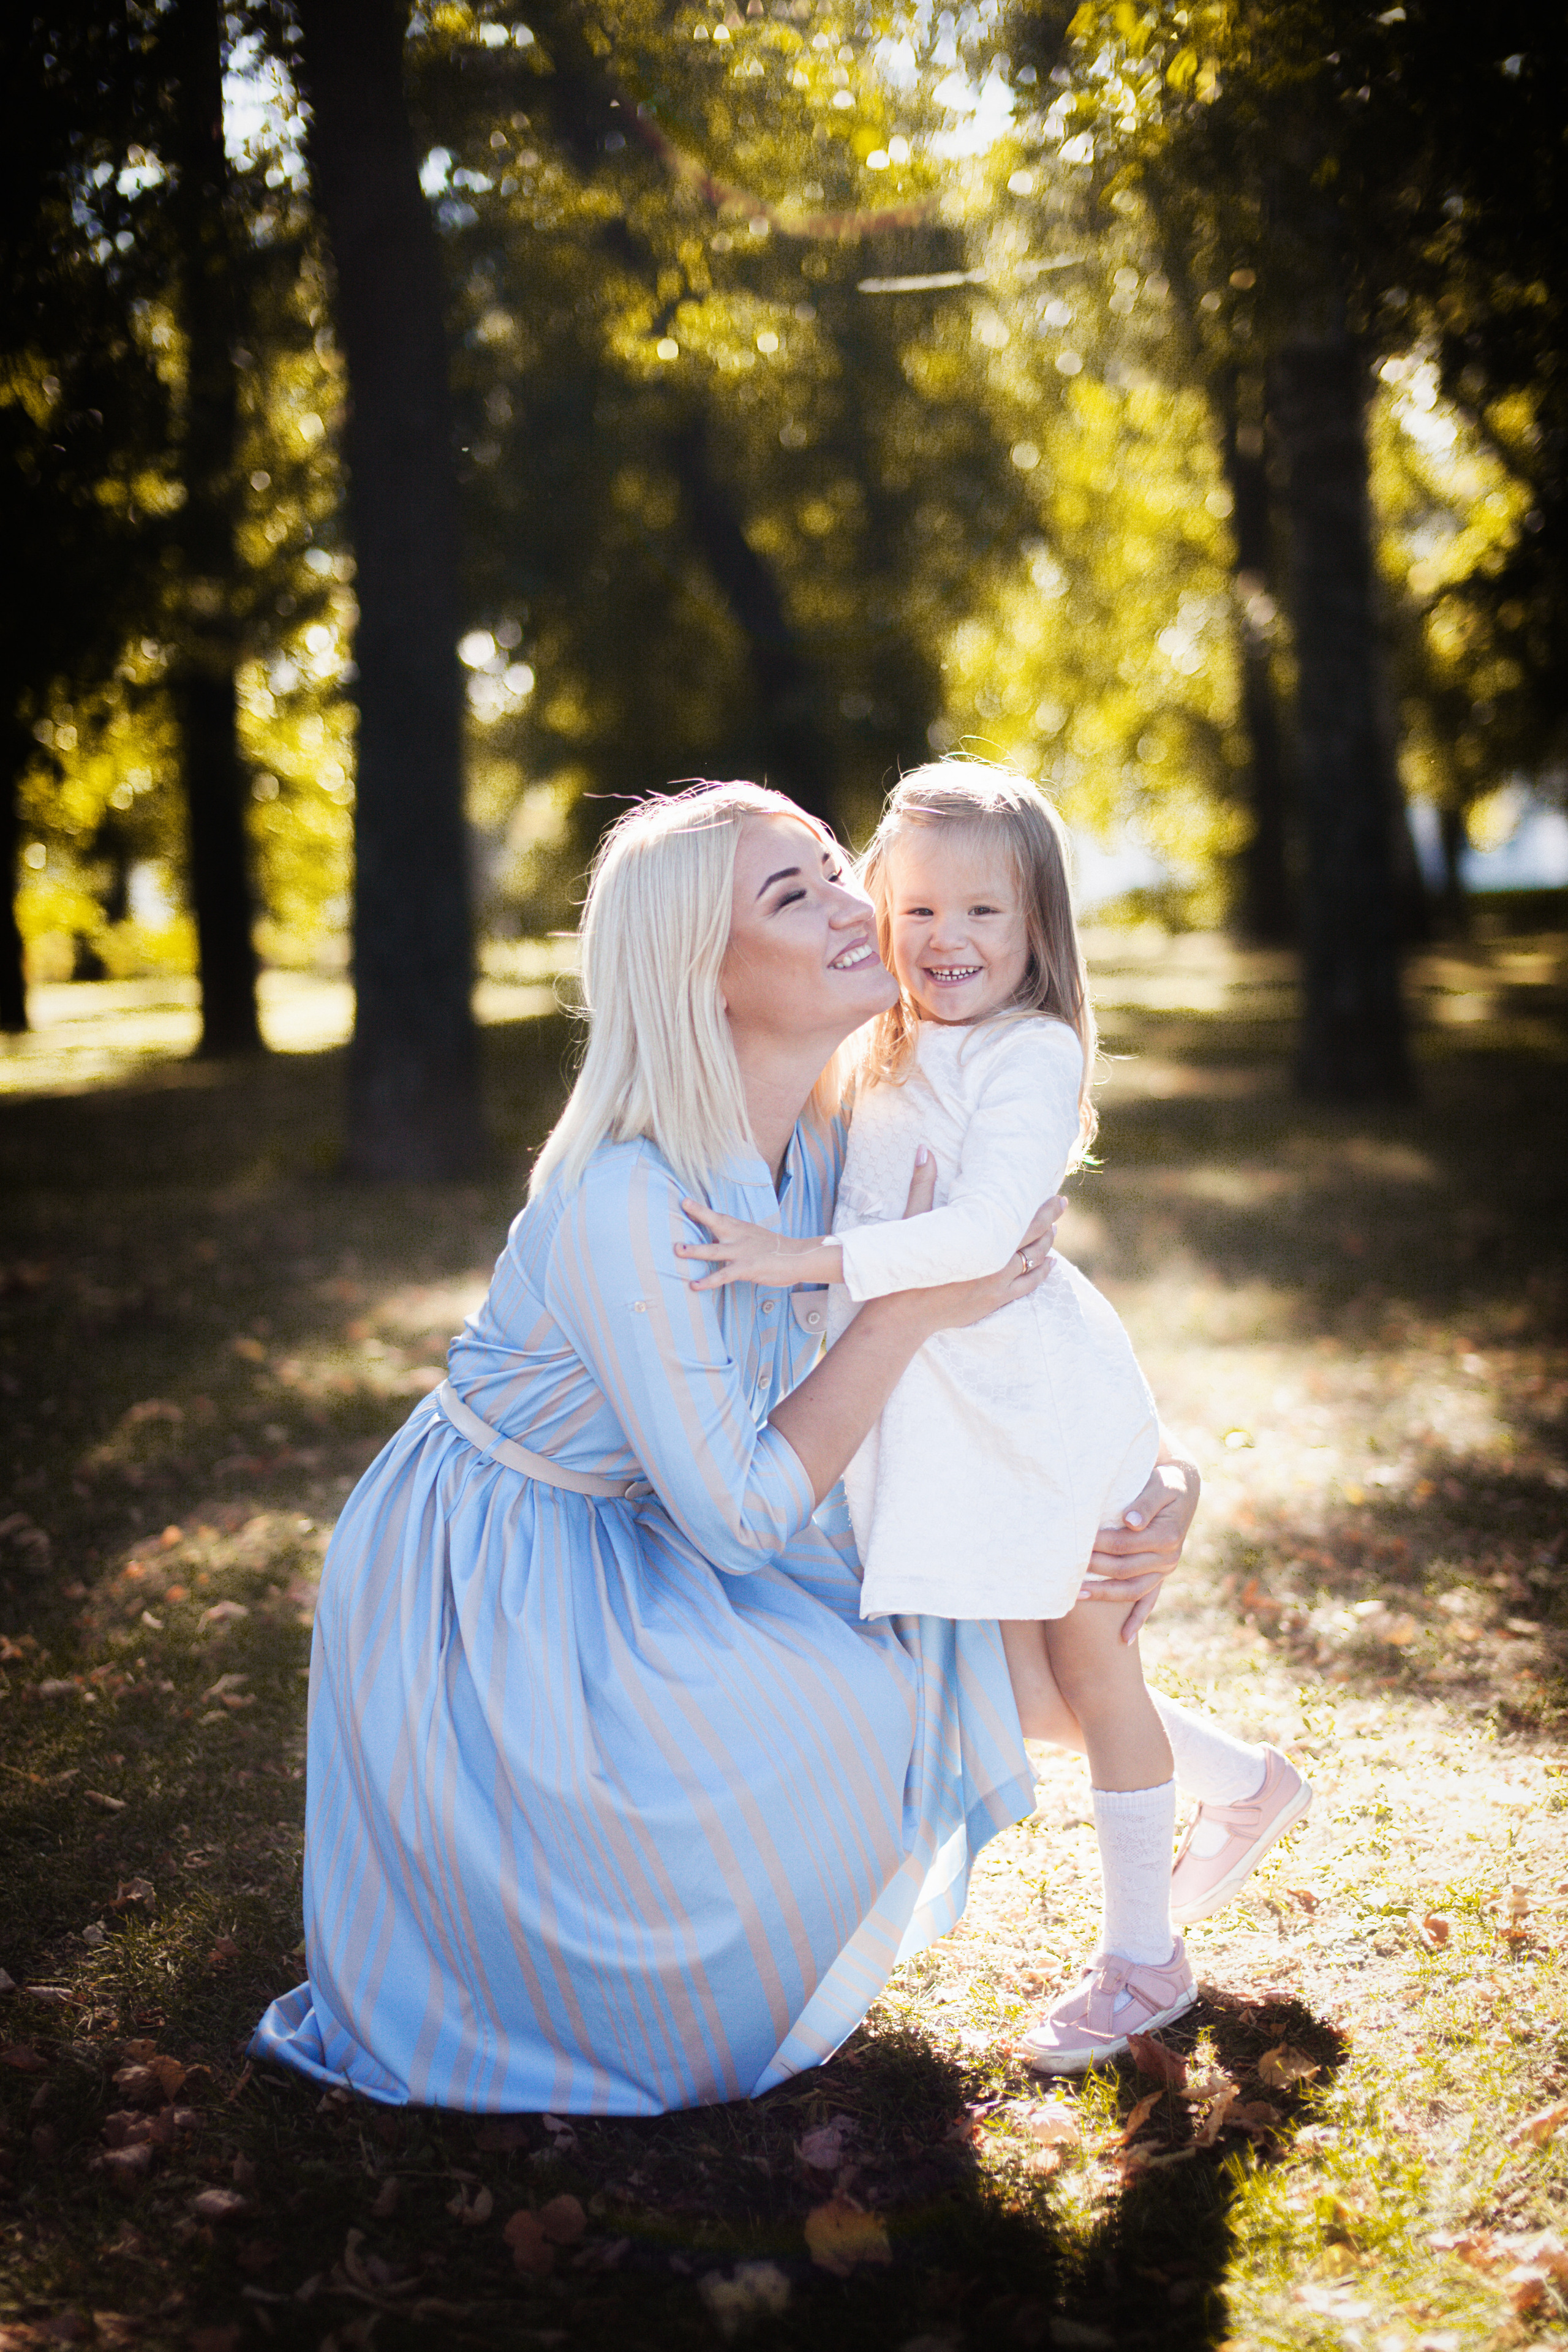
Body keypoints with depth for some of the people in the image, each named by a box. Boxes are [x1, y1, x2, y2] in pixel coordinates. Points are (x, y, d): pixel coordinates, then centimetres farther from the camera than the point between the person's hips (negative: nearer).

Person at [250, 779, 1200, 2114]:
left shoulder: (830, 1139, -10)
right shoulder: (629, 1203, -34)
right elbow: (737, 1518, -28)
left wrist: (1157, 1475, -16)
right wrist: (908, 1312, -28)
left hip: (617, 1540, 7)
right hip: (484, 1585, -7)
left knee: (907, 1639, 1)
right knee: (803, 1737, -18)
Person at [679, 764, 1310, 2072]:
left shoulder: (1033, 1052, -15)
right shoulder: (886, 1060, 11)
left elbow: (982, 1229, -29)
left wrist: (806, 1259, -35)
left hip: (1035, 1398, -8)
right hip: (936, 1416, 8)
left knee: (1088, 1668, 7)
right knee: (1016, 1695, 14)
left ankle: (1144, 1957, 25)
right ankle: (1245, 1785, 38)